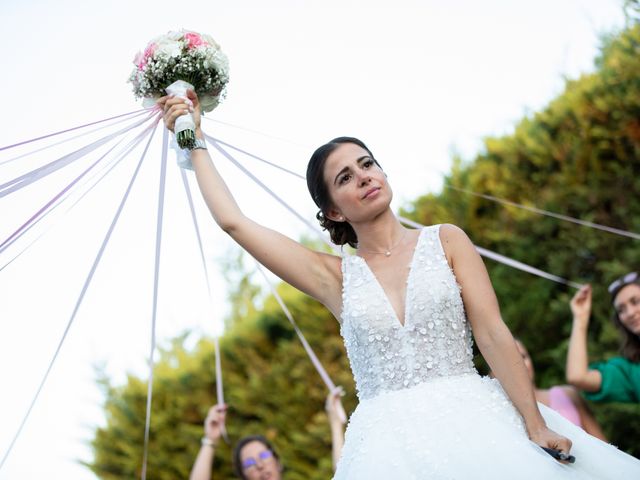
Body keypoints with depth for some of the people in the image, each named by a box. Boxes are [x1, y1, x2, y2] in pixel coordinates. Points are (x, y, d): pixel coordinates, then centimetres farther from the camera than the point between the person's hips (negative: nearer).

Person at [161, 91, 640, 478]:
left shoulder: (444, 241, 10)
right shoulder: (336, 276, 11)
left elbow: (493, 334, 0)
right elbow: (233, 221, 11)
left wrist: (537, 427, -10)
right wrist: (196, 142, 18)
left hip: (473, 420, 0)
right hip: (390, 441, 1)